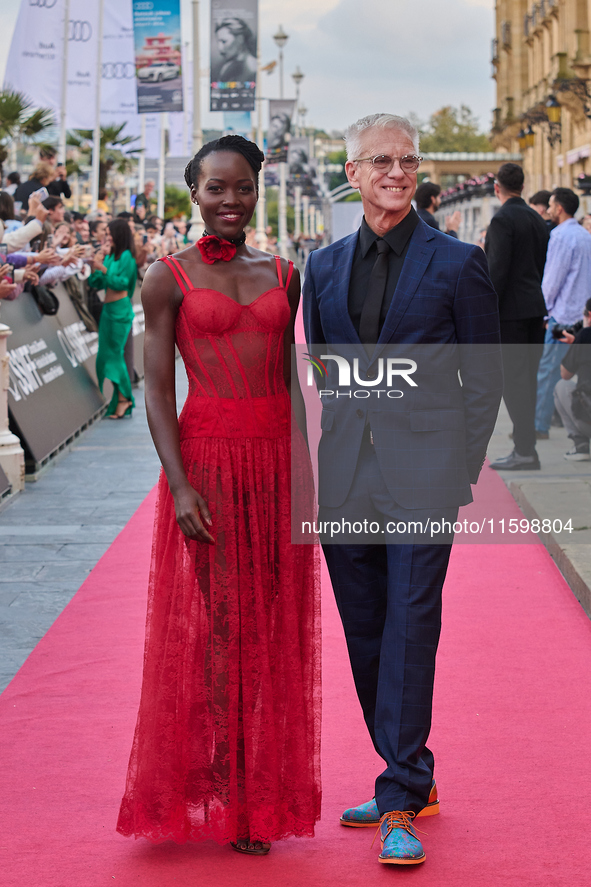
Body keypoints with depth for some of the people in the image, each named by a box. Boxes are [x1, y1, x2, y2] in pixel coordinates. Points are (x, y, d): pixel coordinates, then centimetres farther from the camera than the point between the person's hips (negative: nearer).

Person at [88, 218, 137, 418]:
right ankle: (110, 399, 11)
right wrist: (95, 268, -1)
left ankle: (123, 398, -1)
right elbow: (97, 284, 14)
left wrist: (103, 269, -19)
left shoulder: (126, 257, -8)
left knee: (114, 353, -7)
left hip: (120, 310, -8)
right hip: (107, 309, 8)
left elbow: (121, 283, -16)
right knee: (104, 354, 7)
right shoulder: (110, 257, 13)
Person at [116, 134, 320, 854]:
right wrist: (179, 483, -14)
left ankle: (265, 790, 16)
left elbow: (288, 378, 14)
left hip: (278, 457, 4)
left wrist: (306, 468, 9)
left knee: (273, 627, 6)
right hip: (208, 456, -4)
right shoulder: (170, 277, -2)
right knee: (215, 623, 0)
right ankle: (222, 798, 9)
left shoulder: (282, 275, 10)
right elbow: (156, 390, -5)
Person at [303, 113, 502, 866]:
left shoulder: (457, 262, 0)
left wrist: (463, 467, -3)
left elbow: (485, 376, 2)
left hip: (422, 472, -4)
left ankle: (400, 803, -5)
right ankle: (411, 780, 23)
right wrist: (332, 449, 10)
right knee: (366, 636, 9)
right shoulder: (324, 266, 12)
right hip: (345, 478, 5)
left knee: (410, 629, -9)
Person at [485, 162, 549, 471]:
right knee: (526, 379, 11)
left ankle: (525, 450, -10)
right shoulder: (537, 219, 13)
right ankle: (525, 448, 14)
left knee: (512, 380, -7)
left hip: (510, 310, -8)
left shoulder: (503, 219, -12)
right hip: (535, 308, 8)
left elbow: (498, 270, -18)